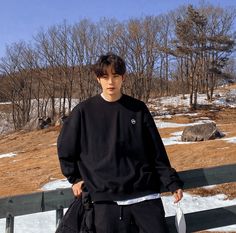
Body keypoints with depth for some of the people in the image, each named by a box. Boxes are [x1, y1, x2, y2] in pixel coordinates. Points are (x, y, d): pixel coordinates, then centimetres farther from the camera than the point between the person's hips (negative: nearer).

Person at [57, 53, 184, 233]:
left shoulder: (138, 109, 3)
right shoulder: (84, 111, 0)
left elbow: (157, 152, 6)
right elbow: (65, 148, 12)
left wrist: (172, 182, 3)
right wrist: (75, 178, 11)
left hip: (145, 194, 1)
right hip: (106, 198, -1)